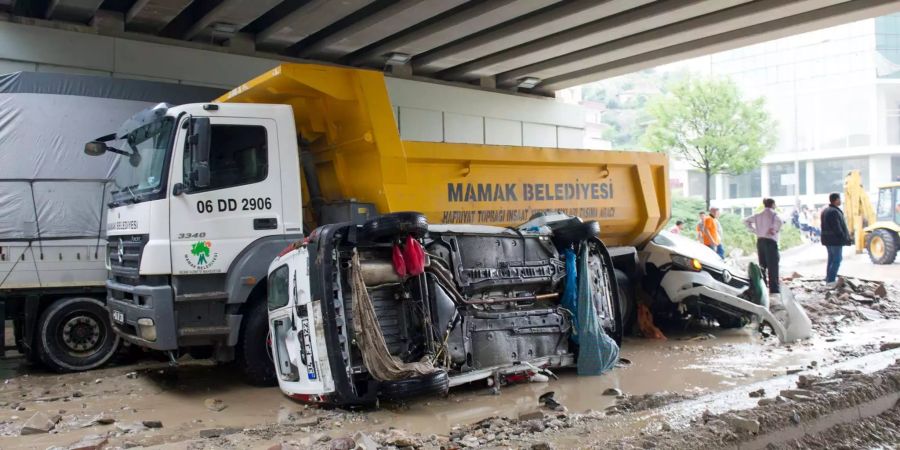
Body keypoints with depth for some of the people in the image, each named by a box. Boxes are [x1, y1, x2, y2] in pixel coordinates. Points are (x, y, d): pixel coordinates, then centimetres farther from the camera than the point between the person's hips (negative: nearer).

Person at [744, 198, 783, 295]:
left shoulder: (758, 215, 12)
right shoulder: (773, 214, -5)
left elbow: (746, 221, 13)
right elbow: (779, 221, -26)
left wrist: (755, 230, 10)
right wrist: (775, 230, -11)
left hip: (760, 241, 6)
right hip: (770, 241, -6)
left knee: (762, 265, 13)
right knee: (772, 266, -6)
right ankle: (774, 289, -9)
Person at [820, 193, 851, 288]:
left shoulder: (825, 210, 12)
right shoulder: (834, 212, -21)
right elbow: (837, 228, -23)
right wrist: (845, 238, -14)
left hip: (827, 239, 10)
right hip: (835, 240, -10)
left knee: (831, 259, 16)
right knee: (837, 260, -6)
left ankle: (828, 279, 20)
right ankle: (830, 281, -8)